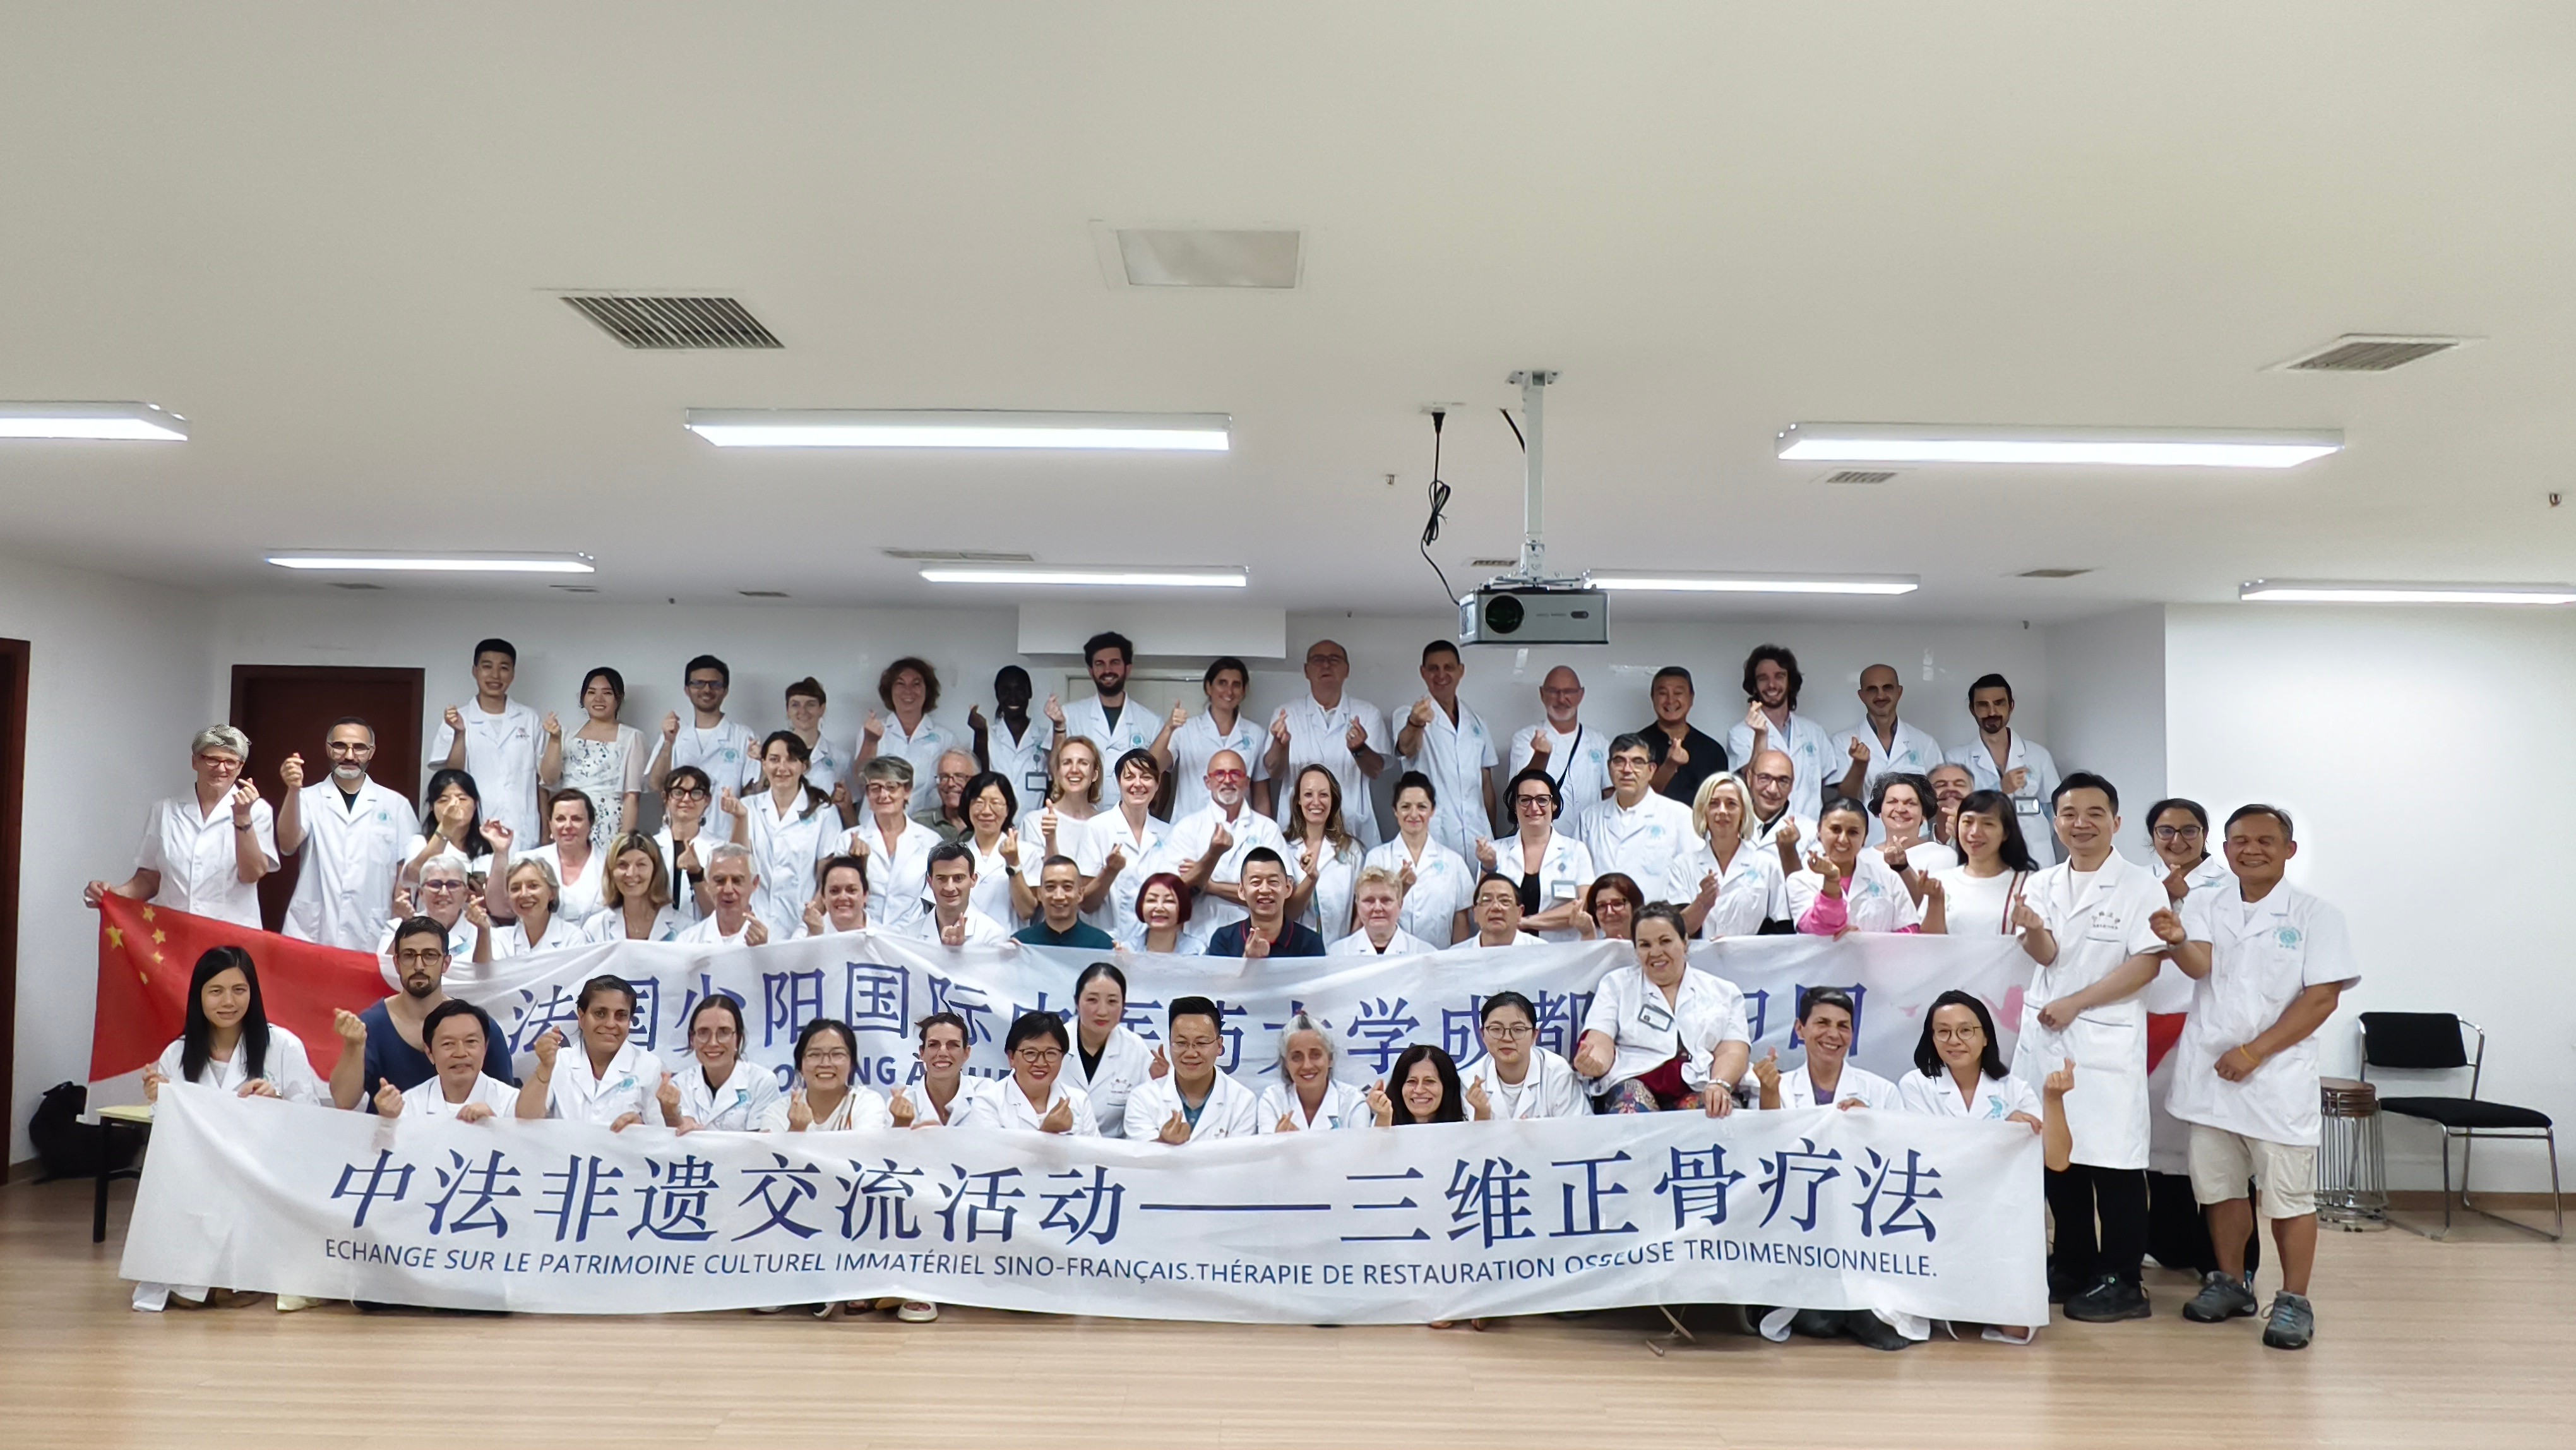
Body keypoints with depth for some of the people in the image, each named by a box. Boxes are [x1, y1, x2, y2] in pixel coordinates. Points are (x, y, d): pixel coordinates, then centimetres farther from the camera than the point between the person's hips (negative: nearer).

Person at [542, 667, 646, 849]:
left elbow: (632, 795, -3)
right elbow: (549, 779, 5)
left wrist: (625, 840, -11)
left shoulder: (631, 737, 2)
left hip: (609, 830, -3)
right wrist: (555, 739, -6)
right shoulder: (569, 736, 14)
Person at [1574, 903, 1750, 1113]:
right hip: (1635, 1082, 0)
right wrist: (1593, 1062, -20)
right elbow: (1600, 1042, 5)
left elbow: (1733, 1053, 6)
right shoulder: (1616, 984, 19)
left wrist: (1719, 1085, -17)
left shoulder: (1723, 992, 19)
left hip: (1698, 1088, 1)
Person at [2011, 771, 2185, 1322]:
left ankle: (2120, 1282, 6)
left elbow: (2147, 963, -10)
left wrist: (2075, 1003, -13)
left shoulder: (2140, 885, -4)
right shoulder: (2043, 885, 10)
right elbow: (2047, 955, -2)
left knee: (2112, 1160, -3)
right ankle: (2072, 1267, 23)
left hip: (2106, 1038, -5)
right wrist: (2032, 930, -26)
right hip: (2045, 1035, 5)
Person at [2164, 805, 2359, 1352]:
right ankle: (2230, 1284, 28)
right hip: (2210, 1076, 3)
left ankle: (2293, 1301, 13)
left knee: (2289, 1197, 1)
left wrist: (2254, 1052, -14)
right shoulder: (2204, 905, 5)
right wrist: (2177, 941, -36)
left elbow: (2322, 999, -9)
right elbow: (2200, 966, -12)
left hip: (2278, 1081, -3)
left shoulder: (2314, 916, -4)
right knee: (2219, 1188, 13)